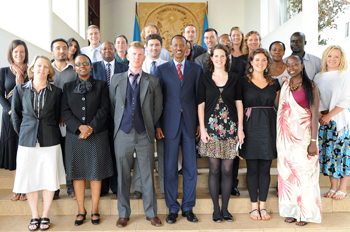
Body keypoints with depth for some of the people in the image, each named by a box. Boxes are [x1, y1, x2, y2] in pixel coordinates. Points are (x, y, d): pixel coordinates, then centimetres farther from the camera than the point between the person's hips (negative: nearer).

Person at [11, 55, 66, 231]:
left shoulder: (56, 91, 1)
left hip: (50, 141, -1)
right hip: (27, 141, 1)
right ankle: (34, 216, 23)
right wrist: (22, 134, 6)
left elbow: (57, 116, 7)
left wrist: (50, 133, 3)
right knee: (29, 179, 7)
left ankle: (45, 216, 21)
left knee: (49, 179, 6)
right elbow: (15, 115, 9)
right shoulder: (20, 89, 3)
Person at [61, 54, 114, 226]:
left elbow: (104, 109, -2)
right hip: (75, 136, 2)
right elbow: (65, 111, 2)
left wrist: (91, 127, -13)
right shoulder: (68, 87, 12)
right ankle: (81, 210, 16)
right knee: (77, 173, 4)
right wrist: (80, 127, -12)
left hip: (97, 135, -1)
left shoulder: (101, 85, 7)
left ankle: (95, 210, 14)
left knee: (96, 172, 2)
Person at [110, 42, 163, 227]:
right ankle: (123, 214, 22)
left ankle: (151, 213, 20)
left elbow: (158, 107, 8)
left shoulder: (153, 81, 6)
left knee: (147, 175, 6)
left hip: (144, 135, -1)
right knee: (123, 175, 8)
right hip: (123, 134, 1)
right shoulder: (116, 79, 9)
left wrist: (150, 126, 6)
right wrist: (118, 124, 7)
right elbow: (112, 105, 11)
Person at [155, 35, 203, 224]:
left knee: (190, 168, 6)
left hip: (190, 123, 1)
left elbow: (199, 97, 7)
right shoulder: (162, 70, 8)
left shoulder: (196, 69, 9)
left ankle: (188, 208, 20)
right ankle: (172, 209, 18)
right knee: (170, 168, 4)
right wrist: (157, 125, -2)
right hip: (170, 124, 0)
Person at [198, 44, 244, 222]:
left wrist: (240, 128, 1)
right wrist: (202, 128, -5)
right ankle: (216, 209, 16)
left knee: (227, 170, 4)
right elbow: (201, 104, 3)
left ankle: (225, 208, 17)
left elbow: (239, 103, 6)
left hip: (230, 128, 1)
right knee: (214, 169, 3)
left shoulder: (235, 78, 8)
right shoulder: (205, 79, 5)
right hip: (211, 127, -1)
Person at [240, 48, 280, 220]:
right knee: (252, 168, 3)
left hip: (268, 127, 3)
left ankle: (263, 206, 17)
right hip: (251, 127, -3)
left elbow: (277, 106, 14)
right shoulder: (243, 82, 2)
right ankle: (254, 206, 15)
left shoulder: (274, 83, 12)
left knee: (265, 168, 6)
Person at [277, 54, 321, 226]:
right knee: (287, 171, 6)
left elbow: (314, 115, -7)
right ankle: (291, 211, 18)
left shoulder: (310, 87, -3)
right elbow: (279, 109, 11)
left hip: (303, 134, -4)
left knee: (304, 171, 0)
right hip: (285, 135, 4)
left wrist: (313, 141, -14)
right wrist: (279, 138, 3)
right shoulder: (284, 86, 11)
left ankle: (305, 213, 13)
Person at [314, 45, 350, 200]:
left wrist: (330, 115, -14)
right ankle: (333, 187, 16)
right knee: (329, 152, 5)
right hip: (324, 121, 4)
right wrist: (319, 115, -5)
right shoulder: (318, 77, 11)